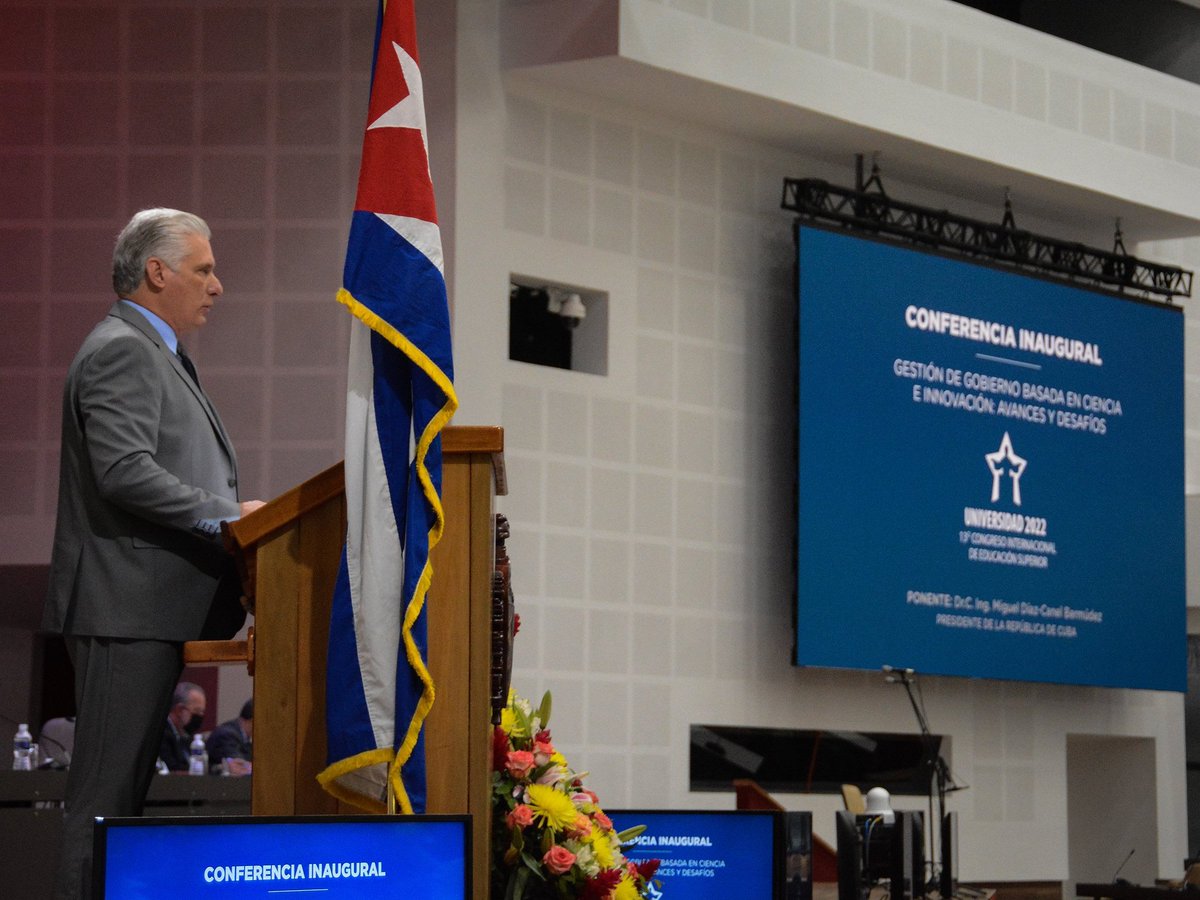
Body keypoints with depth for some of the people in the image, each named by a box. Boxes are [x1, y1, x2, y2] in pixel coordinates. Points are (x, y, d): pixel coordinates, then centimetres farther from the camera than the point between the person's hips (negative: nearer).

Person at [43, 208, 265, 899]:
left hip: (153, 609, 11)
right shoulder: (121, 350, -11)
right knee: (106, 790, -10)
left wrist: (231, 514, 13)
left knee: (127, 787, 10)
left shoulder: (152, 352, 23)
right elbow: (125, 471, -22)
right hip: (126, 607, -11)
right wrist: (226, 514, -20)